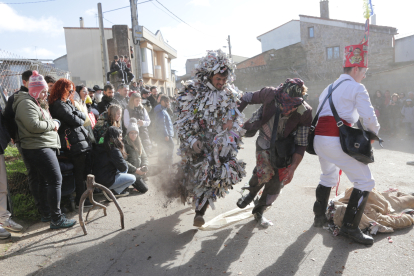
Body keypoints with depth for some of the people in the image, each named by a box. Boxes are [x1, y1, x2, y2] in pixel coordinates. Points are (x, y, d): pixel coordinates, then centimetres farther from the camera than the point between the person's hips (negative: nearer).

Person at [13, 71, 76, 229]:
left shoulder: (35, 103, 22)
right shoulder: (26, 103, -11)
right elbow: (33, 125, -23)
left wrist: (53, 123, 10)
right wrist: (52, 124, -10)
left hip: (46, 146, 11)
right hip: (38, 149, -11)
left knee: (45, 181, 15)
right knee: (56, 180, -12)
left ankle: (46, 213, 26)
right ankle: (56, 219, -7)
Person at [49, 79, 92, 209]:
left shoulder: (67, 103, 20)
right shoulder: (59, 104, -12)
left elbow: (82, 116, 16)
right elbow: (75, 120, -16)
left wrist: (80, 115, -4)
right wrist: (82, 120, 2)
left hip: (80, 140, 10)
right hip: (74, 142, -10)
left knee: (83, 170, 15)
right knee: (80, 171, -3)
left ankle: (83, 196, 25)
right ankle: (80, 199, 6)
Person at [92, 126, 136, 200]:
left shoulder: (100, 146, 5)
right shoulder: (114, 150, -23)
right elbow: (123, 167, -14)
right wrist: (125, 162, 6)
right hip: (106, 182, -9)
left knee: (125, 168, 17)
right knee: (132, 178, 2)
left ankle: (120, 191, 14)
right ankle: (111, 192, 1)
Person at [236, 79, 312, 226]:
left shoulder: (304, 113, -25)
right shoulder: (270, 94, -26)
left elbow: (301, 144, -17)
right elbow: (248, 97, -6)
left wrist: (292, 169, -19)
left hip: (284, 149, 1)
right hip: (264, 143, -1)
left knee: (276, 183, 1)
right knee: (265, 173, -23)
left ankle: (259, 211, 27)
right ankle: (251, 193, 13)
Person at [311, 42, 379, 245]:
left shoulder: (329, 88, 24)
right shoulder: (357, 88, 0)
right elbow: (369, 118, -6)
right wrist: (374, 132, 14)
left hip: (319, 137, 8)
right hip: (337, 140, -8)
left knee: (328, 176, 28)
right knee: (365, 181, 1)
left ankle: (319, 216, 34)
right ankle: (350, 226, 0)